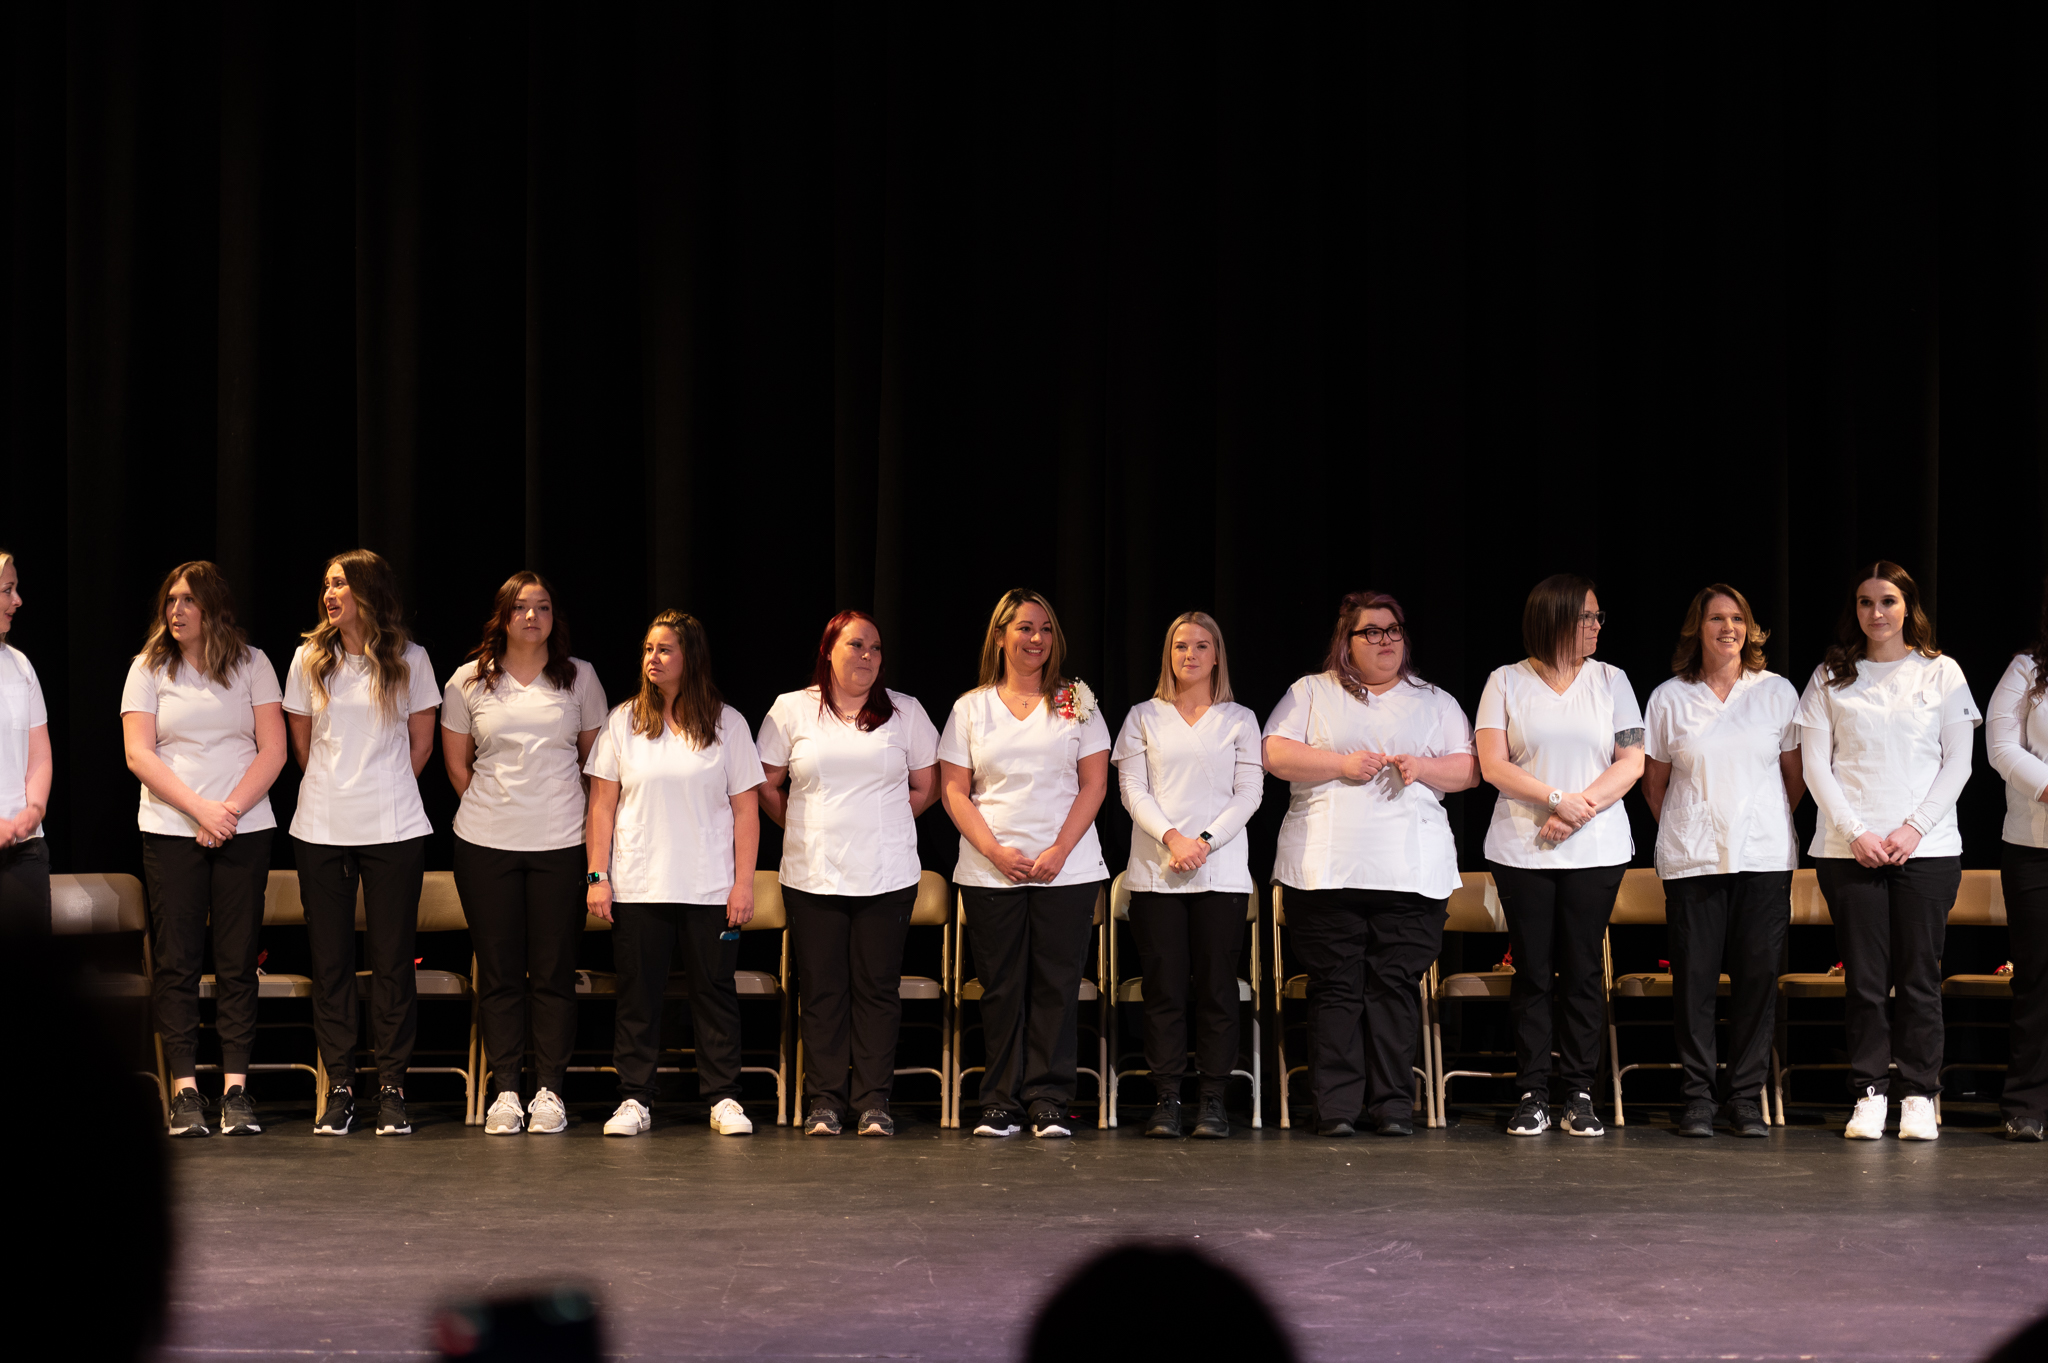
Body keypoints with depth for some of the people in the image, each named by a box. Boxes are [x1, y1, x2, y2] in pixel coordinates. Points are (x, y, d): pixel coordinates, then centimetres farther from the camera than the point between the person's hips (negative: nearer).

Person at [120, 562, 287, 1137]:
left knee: (237, 962, -1)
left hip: (245, 831, 0)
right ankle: (184, 1091, -1)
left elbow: (273, 749, 1)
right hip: (169, 831, 0)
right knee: (177, 963, -3)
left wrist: (230, 810, -11)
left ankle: (236, 1087, 0)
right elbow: (139, 753, -2)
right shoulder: (148, 668, 6)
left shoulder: (251, 664, 7)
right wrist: (200, 809, -13)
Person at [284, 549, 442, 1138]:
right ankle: (339, 1088, 8)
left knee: (393, 961, -1)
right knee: (330, 962, 2)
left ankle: (391, 1088, 5)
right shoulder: (310, 659, 6)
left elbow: (421, 743, 9)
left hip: (393, 829, -1)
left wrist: (384, 795, 11)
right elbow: (302, 742, 15)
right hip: (321, 829, 2)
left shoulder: (409, 661, 2)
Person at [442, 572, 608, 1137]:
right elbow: (457, 762, 14)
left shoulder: (579, 677, 7)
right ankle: (504, 1091, 7)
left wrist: (561, 810, 11)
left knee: (554, 972, -1)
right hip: (486, 843, 0)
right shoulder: (469, 682, 6)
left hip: (561, 842, 0)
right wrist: (494, 806, 12)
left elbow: (594, 756, 14)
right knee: (498, 973, 1)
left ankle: (549, 1091, 5)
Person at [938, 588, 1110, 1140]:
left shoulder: (1077, 702, 8)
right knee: (1001, 987, 0)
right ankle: (1000, 1104, 5)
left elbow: (1094, 783, 3)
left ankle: (1049, 1103, 0)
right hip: (990, 870, 0)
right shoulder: (971, 707, 9)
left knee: (1056, 985, -3)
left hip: (1066, 868, 0)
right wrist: (996, 851, -8)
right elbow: (953, 790, 4)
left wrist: (1059, 852, -9)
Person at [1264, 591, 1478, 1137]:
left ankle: (1394, 1104, 1)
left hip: (1411, 871, 1)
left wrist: (1422, 768, -6)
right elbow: (1276, 755, 1)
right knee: (1335, 987, -4)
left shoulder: (1434, 702, 18)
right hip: (1327, 866, -1)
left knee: (1398, 985, -3)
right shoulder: (1312, 693, 13)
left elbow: (1470, 769, 12)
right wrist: (1343, 765, -8)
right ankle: (1337, 1106, -2)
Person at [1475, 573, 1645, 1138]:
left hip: (1595, 851, 1)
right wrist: (1556, 799, -14)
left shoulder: (1611, 681, 9)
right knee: (1532, 972, 0)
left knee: (1582, 972, 0)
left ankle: (1580, 1093, 5)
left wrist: (1580, 810, -11)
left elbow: (1631, 762, 2)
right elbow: (1493, 765, -3)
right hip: (1521, 851, -1)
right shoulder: (1506, 682, 4)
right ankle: (1532, 1095, 5)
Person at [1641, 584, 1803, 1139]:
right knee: (1694, 976, -3)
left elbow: (1795, 777, 13)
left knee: (1758, 974, -2)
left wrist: (1767, 824, 12)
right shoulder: (1669, 699, 5)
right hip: (1692, 859, 0)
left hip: (1765, 857, 1)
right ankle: (1698, 1097, 5)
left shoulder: (1777, 692, 7)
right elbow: (1654, 784, 13)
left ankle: (1747, 1095, 6)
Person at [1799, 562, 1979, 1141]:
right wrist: (1855, 832, -8)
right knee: (1864, 978, -1)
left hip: (1926, 848, 0)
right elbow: (1815, 765, 4)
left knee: (1920, 978, -1)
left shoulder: (1941, 673, 7)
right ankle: (1869, 1093, 5)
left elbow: (1957, 763, 4)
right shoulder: (1831, 678, 8)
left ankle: (1919, 1097, 6)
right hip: (1849, 848, 0)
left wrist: (1914, 828, -7)